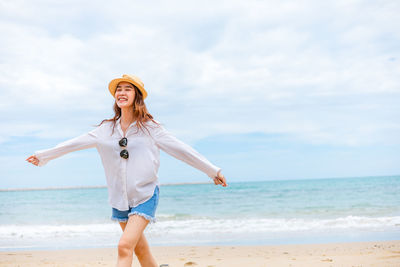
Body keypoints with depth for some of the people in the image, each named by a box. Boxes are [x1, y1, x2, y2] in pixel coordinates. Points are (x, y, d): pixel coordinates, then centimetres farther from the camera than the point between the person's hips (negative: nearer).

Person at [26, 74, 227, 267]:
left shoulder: (150, 127, -4)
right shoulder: (106, 129, 6)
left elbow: (180, 149, -3)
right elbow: (74, 144, 12)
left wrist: (213, 171, -2)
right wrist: (43, 156, 16)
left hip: (145, 195, -4)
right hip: (120, 198, 4)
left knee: (125, 246, -18)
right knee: (141, 251, 13)